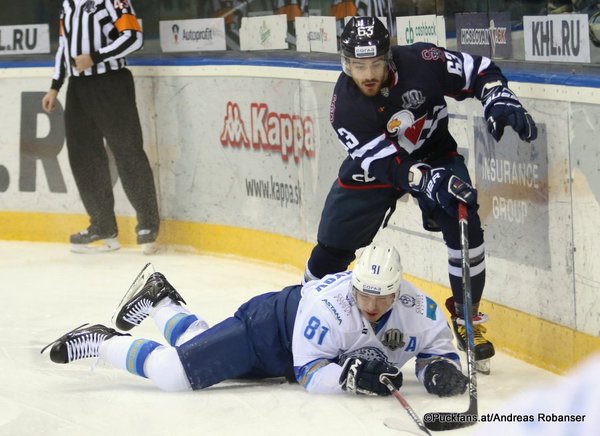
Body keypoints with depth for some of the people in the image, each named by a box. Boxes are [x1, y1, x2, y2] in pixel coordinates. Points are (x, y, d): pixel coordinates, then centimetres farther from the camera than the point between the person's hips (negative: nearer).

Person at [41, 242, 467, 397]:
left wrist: (440, 369, -32)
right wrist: (350, 374, -50)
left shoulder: (420, 311, -24)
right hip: (269, 328, -6)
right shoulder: (328, 306, -39)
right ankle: (99, 342, 6)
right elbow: (309, 373, -33)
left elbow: (439, 350, -10)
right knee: (176, 373, -16)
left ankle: (161, 300, 48)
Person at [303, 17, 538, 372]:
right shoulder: (345, 107, -27)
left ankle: (467, 317, -5)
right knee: (332, 247, 1)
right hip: (374, 167, 0)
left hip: (434, 152, 0)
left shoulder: (421, 62, -28)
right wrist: (431, 183, -48)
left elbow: (480, 72, -14)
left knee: (465, 227, -22)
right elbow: (386, 163, -32)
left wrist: (500, 102, -33)